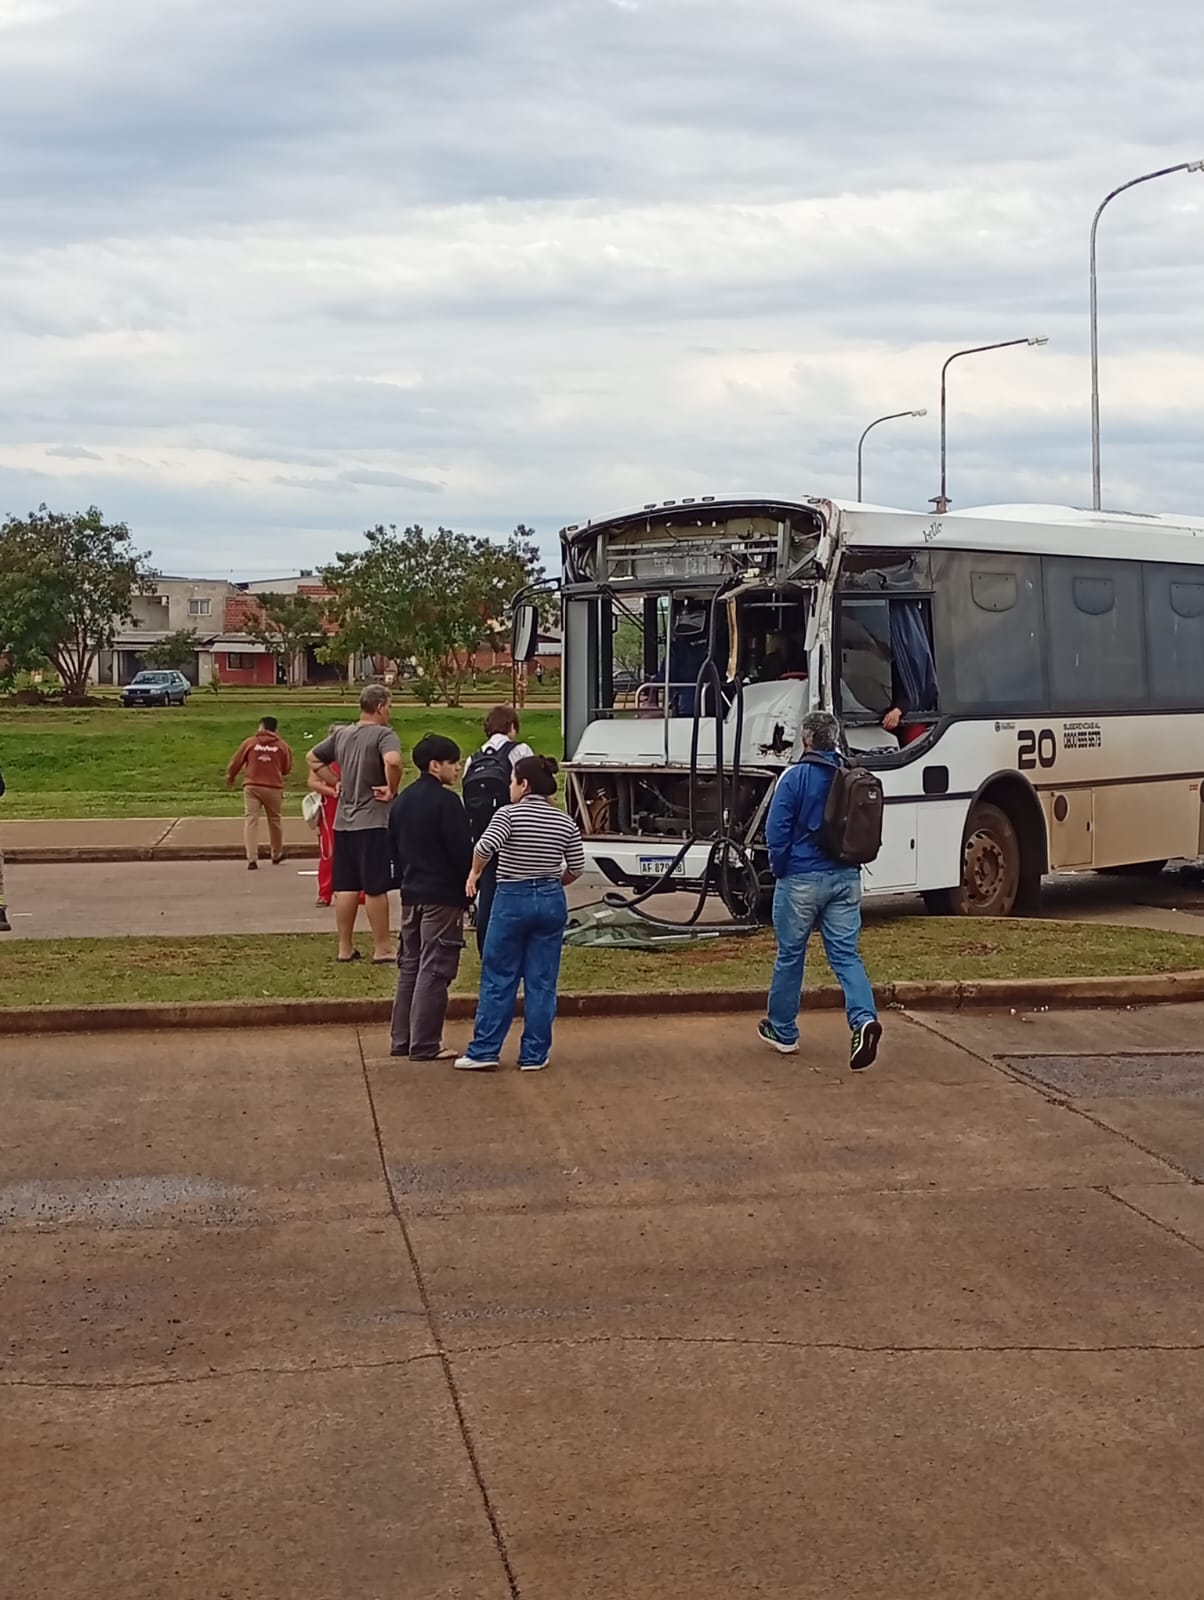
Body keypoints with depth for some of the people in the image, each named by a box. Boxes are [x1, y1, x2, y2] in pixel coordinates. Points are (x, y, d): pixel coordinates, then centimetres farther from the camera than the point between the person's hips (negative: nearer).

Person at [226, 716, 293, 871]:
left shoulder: (249, 743, 1)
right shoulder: (282, 746, 2)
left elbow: (236, 762, 8)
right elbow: (287, 769, 10)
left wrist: (230, 777, 28)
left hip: (251, 786, -1)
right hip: (273, 787, 1)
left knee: (251, 820, -1)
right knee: (275, 820, 17)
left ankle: (252, 859, -11)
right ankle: (277, 855, 33)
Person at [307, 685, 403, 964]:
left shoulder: (341, 735, 11)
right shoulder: (384, 734, -12)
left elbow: (312, 758, 21)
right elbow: (393, 761, -32)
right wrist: (392, 790, -18)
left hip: (343, 821, 7)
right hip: (373, 821, -7)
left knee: (345, 886, 10)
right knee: (376, 887, -1)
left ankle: (345, 948, 16)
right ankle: (382, 949, 5)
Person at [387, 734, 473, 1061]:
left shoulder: (401, 801, 12)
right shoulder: (446, 801, -14)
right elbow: (462, 850, -15)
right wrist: (469, 886, -3)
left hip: (411, 895, 8)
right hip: (442, 896, -8)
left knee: (410, 966, 14)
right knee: (434, 970, -5)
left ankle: (401, 1039, 16)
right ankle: (425, 1044, -5)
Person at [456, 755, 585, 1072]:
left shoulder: (509, 814, -9)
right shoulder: (566, 823, 3)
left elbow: (485, 847, -23)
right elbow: (576, 868, 5)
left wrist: (475, 873, -6)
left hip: (511, 900, -3)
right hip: (551, 902, 3)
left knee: (498, 979, 5)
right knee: (542, 983, 7)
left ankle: (484, 1051, 7)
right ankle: (534, 1055, 9)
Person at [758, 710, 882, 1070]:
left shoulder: (795, 777, -12)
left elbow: (776, 832, -13)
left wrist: (779, 869, 1)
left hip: (802, 879, -4)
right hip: (846, 878, 4)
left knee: (790, 956, 11)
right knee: (845, 954, 5)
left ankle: (783, 1031, 23)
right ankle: (864, 1019, -18)